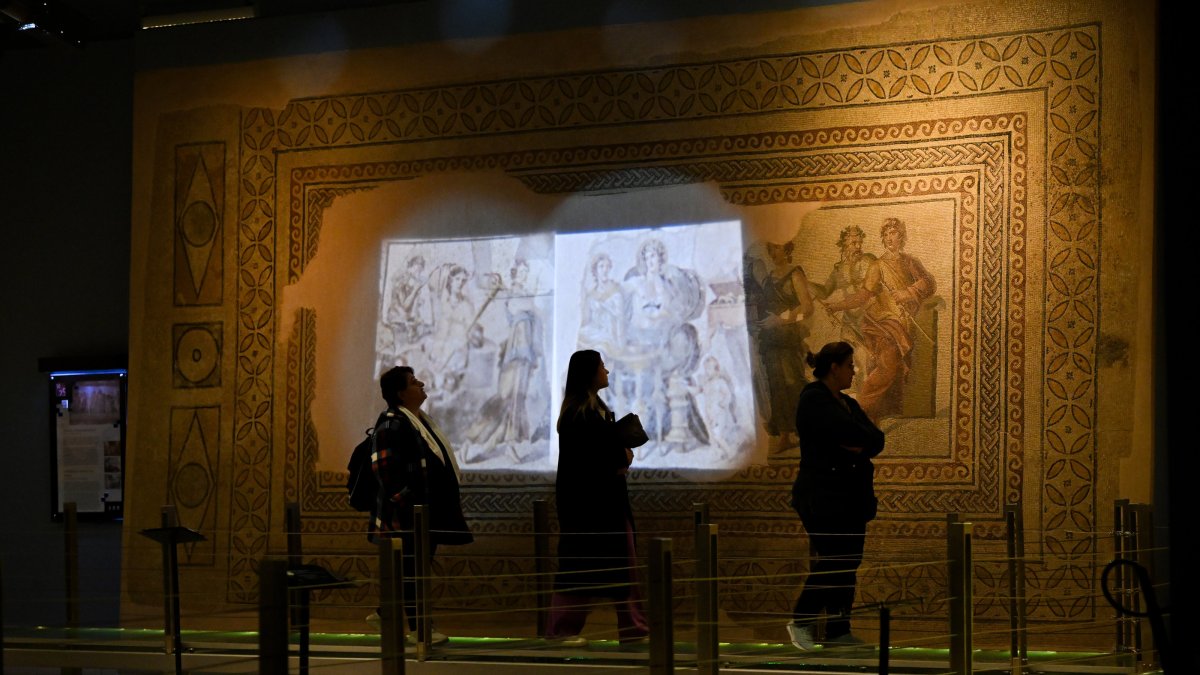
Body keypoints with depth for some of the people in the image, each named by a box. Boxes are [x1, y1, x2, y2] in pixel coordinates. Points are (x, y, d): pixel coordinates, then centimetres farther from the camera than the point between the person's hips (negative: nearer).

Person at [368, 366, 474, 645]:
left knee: (416, 566, 15)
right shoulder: (391, 423, -14)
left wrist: (451, 496, 21)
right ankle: (417, 627, 5)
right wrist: (404, 499, -24)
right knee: (412, 567, -2)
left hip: (429, 510, 10)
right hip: (409, 513, -10)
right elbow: (383, 466, -20)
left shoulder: (420, 420, 16)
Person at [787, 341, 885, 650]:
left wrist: (858, 446, -13)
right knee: (831, 561, -10)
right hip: (823, 495, -8)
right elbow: (853, 434, -22)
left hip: (851, 496, 8)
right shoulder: (813, 399, -10)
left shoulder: (848, 404, 18)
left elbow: (876, 440, 4)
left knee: (848, 564, 5)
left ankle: (839, 631, 9)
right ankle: (800, 621, 4)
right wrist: (864, 441, -3)